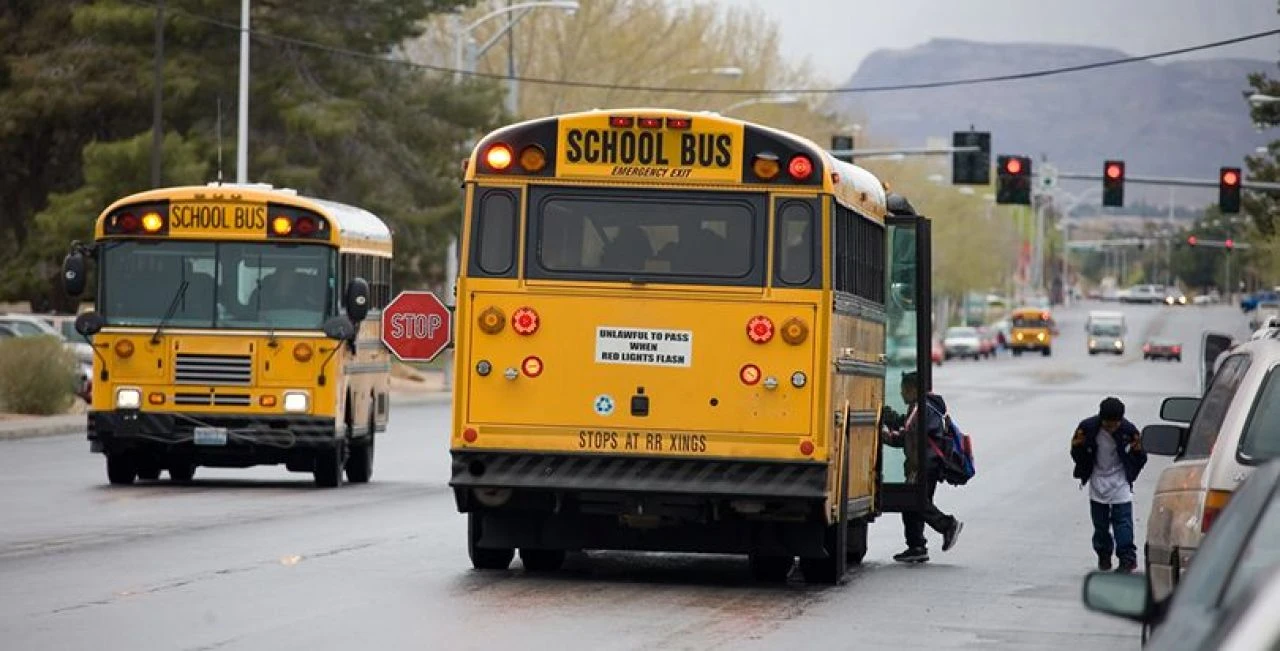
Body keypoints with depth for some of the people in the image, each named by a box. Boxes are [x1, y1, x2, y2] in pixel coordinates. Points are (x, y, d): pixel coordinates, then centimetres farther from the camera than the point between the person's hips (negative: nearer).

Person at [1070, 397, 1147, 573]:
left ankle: (1127, 558, -8)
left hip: (1120, 482, -2)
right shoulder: (1088, 427, -12)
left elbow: (1140, 460, -2)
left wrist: (1138, 451, -24)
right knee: (1100, 522, 10)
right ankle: (1104, 555, 27)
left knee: (1123, 521, -9)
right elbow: (1077, 455, 0)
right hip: (1098, 482, 2)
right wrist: (1078, 446, -22)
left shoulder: (1128, 431, -13)